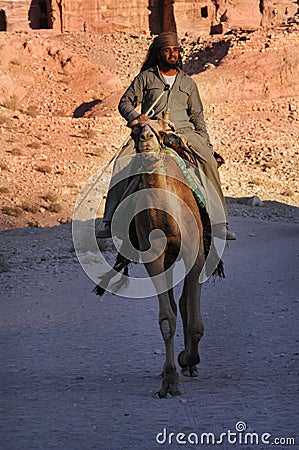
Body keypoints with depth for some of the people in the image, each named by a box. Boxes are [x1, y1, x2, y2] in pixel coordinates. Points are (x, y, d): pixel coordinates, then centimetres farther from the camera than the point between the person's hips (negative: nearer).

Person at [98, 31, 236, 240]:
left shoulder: (187, 82, 22)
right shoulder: (146, 77, 15)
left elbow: (197, 115, 24)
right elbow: (125, 103, 14)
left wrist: (206, 143, 13)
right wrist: (135, 116, -9)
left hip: (183, 131, 1)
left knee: (209, 161, -23)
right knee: (122, 163, -26)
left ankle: (219, 223, -19)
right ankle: (110, 221, -22)